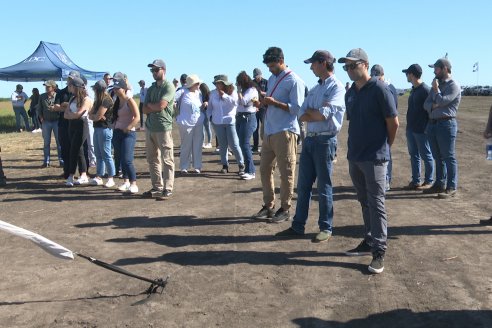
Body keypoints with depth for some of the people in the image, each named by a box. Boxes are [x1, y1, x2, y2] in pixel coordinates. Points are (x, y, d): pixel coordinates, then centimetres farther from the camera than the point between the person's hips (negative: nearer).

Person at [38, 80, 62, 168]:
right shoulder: (42, 96, 6)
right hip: (46, 122, 3)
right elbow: (39, 108, 12)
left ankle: (62, 161, 8)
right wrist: (41, 118, 2)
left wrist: (55, 108, -21)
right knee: (46, 142, 7)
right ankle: (46, 161, 14)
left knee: (59, 142, 2)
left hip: (56, 121, -3)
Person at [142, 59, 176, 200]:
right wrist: (156, 107, -8)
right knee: (152, 159, 11)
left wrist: (149, 104, 1)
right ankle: (157, 187, 20)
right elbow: (145, 110, 9)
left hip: (163, 127, -8)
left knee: (167, 160, -4)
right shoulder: (151, 88, 17)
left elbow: (161, 105, -17)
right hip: (149, 127, 8)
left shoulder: (169, 86, -5)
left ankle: (167, 189, 0)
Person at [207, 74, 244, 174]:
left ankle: (241, 165, 7)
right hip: (217, 123, 3)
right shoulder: (213, 93, 6)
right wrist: (210, 116, 5)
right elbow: (210, 106, 17)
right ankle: (225, 165, 18)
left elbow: (235, 102, -20)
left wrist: (224, 95, -19)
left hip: (230, 122, -3)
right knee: (222, 145, 7)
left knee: (234, 145, -5)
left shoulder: (232, 91, -3)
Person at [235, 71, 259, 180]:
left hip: (248, 118, -9)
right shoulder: (244, 90, 15)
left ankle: (251, 171, -10)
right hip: (240, 117, 9)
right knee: (242, 144, 9)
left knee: (245, 144, -13)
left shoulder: (252, 90, -10)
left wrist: (239, 90, -9)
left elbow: (243, 102, -19)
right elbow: (239, 104, 14)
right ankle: (247, 168, 17)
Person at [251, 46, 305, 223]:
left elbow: (297, 108, -13)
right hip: (269, 132, 8)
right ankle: (268, 206, 21)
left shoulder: (294, 81, -7)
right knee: (265, 169, 10)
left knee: (286, 173, 1)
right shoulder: (271, 79, 18)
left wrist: (274, 102, -18)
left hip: (285, 132, -8)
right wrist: (264, 102, 2)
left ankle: (285, 208, 11)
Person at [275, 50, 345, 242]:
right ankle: (298, 226, 21)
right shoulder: (315, 88, 16)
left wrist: (309, 112, 0)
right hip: (309, 139, 8)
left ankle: (326, 228, 15)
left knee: (324, 187, 2)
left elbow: (323, 114, -19)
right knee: (303, 185, 11)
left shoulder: (336, 87, -8)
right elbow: (302, 116, 7)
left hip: (325, 141, -7)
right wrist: (318, 113, -11)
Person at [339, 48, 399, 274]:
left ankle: (379, 251, 5)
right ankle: (369, 241, 28)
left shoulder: (379, 90, -11)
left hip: (374, 158, -7)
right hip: (354, 156, 7)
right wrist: (355, 147, 12)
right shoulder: (350, 93, 10)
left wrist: (384, 147, 2)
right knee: (364, 202, 15)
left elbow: (393, 123, -9)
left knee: (376, 204, -2)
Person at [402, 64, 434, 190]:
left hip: (421, 130, -9)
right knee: (414, 155, 11)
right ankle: (416, 181, 18)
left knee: (426, 156, 3)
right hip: (410, 129, 9)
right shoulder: (413, 90, 13)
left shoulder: (425, 90, -13)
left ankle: (429, 181, 12)